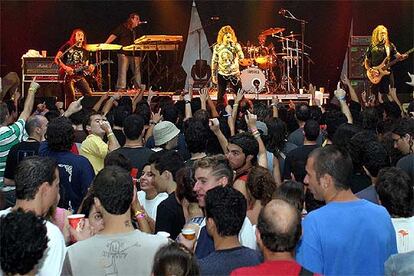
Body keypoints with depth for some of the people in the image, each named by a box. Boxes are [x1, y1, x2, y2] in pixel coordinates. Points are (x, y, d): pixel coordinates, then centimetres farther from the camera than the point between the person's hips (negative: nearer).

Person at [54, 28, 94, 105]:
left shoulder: (85, 52, 15)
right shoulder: (67, 46, 3)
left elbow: (85, 67, 15)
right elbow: (56, 59, -2)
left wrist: (89, 69, -8)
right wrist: (65, 67, -16)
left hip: (79, 76, 4)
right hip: (67, 76, -4)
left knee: (89, 94, -10)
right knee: (71, 97, -13)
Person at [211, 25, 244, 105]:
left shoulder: (235, 45, -3)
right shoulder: (217, 47, 1)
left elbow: (241, 57, -18)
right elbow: (214, 62, 7)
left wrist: (234, 45, -22)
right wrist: (213, 75, 4)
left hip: (234, 74, -1)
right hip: (221, 75, 1)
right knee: (220, 96, 8)